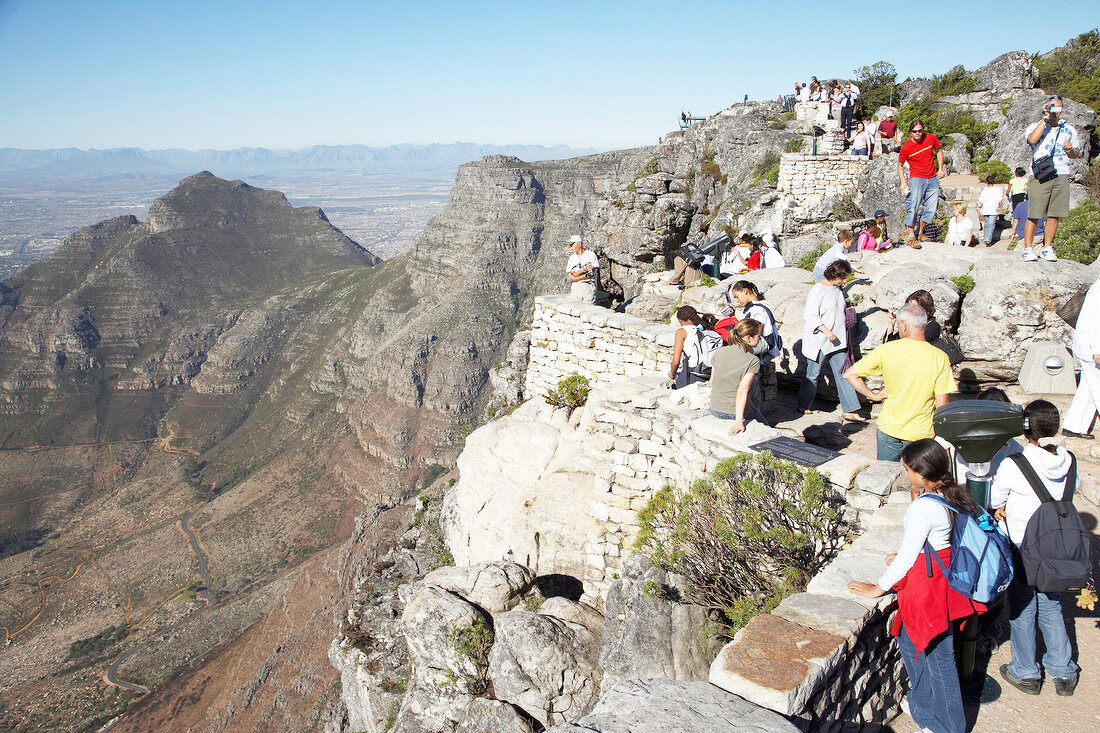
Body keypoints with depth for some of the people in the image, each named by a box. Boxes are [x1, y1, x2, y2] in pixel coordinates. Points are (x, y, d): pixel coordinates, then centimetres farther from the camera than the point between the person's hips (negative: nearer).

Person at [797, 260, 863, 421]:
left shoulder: (838, 289, 11)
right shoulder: (818, 290, -15)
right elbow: (809, 316, -18)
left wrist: (843, 331, 24)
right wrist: (825, 330, -26)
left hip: (837, 341, 8)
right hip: (818, 342, -7)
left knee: (843, 373, 3)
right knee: (813, 374, 4)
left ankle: (849, 410, 5)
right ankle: (802, 405, 23)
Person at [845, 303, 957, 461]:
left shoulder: (886, 350, -11)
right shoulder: (940, 358, -13)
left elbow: (849, 375, -8)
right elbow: (942, 405, -12)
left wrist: (873, 395, 1)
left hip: (889, 429, 1)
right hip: (921, 433, -1)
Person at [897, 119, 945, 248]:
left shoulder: (930, 138, -1)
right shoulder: (906, 147, -9)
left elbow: (939, 150, 18)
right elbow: (900, 165, 5)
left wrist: (941, 168, 11)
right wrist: (903, 182, -6)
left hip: (933, 179, 4)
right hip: (916, 179, -4)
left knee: (931, 209, 6)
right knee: (913, 207, -15)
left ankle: (920, 232, 21)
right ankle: (910, 237, -9)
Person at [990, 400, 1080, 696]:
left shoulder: (1013, 465, -24)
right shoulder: (1068, 461, -9)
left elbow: (994, 499, -11)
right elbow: (1072, 490, 8)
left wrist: (1004, 508, 10)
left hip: (1021, 546, -4)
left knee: (1022, 610, 12)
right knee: (1051, 607, 20)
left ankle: (1025, 673, 25)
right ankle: (1063, 673, 30)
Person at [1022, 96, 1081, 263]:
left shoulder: (1069, 129, 18)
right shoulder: (1036, 126, 7)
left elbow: (1077, 154, 23)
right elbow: (1032, 139, -17)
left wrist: (1070, 150, 0)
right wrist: (1045, 119, -14)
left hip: (1061, 176, 4)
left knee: (1054, 215, 3)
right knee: (1034, 215, -9)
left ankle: (1047, 248, 12)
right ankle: (1027, 249, -3)